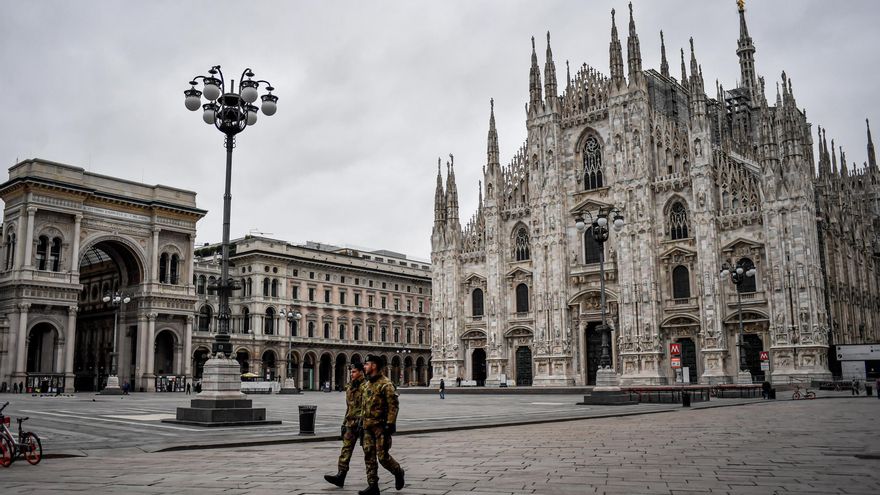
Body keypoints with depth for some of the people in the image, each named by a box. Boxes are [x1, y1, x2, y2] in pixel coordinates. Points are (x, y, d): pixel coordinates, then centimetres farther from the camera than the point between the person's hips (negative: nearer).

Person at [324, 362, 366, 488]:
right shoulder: (349, 387, 14)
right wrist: (344, 423, 19)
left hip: (362, 422, -7)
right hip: (351, 424, 7)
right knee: (346, 449, -3)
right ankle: (340, 475, -9)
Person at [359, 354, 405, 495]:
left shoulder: (386, 384, -12)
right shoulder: (366, 384, 14)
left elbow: (394, 405, -15)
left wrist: (390, 424, -19)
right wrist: (362, 424, 18)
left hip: (381, 427, -8)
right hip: (368, 427, 8)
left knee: (382, 456, -4)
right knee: (369, 456, 5)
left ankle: (398, 471, 23)